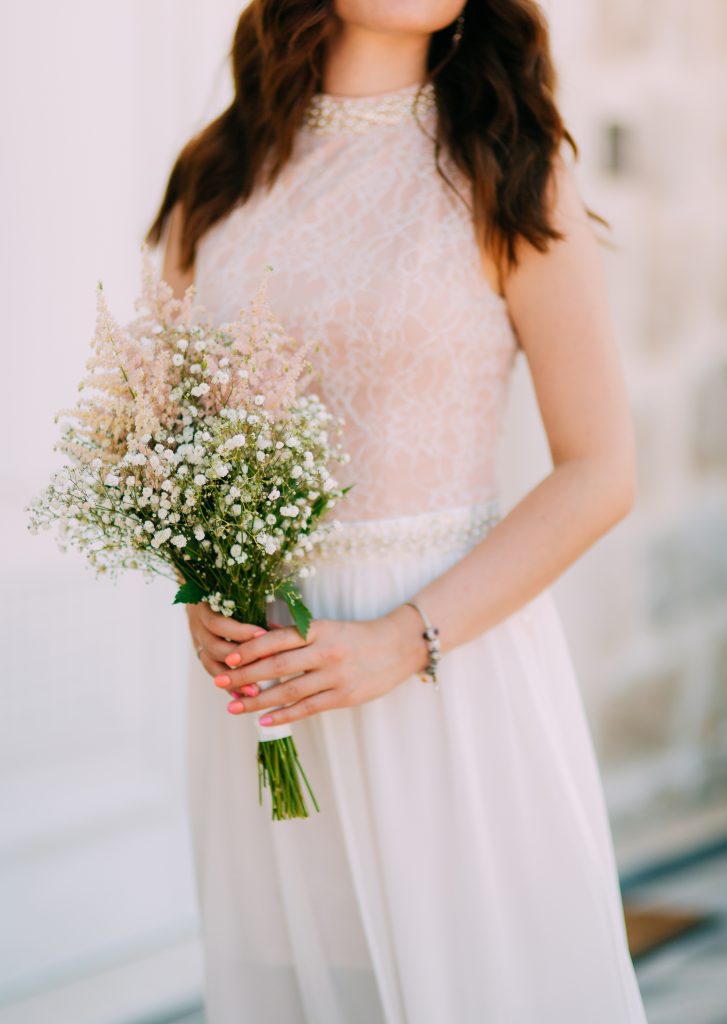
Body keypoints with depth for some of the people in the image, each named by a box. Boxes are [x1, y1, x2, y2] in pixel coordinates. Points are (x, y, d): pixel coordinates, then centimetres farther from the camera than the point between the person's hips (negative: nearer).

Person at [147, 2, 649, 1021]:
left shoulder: (506, 171, -4)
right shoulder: (216, 174, 7)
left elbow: (599, 473, -7)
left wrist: (404, 640, -16)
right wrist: (200, 597, -5)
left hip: (454, 646, -3)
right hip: (257, 655, 3)